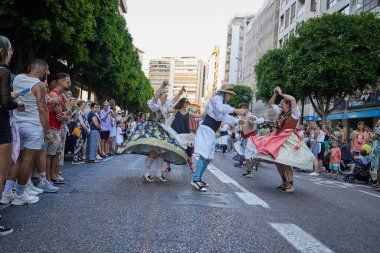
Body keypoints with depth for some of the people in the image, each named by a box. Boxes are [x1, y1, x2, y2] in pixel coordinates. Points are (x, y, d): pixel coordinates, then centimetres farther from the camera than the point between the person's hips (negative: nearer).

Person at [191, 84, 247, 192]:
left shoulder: (222, 102, 25)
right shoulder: (217, 98, -5)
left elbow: (225, 117, 37)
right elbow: (220, 108, -29)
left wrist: (238, 120, 37)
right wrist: (236, 110, -34)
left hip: (211, 131, 10)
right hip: (206, 129, -10)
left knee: (208, 157, 9)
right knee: (204, 155, -19)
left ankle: (198, 179, 12)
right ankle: (195, 180, -23)